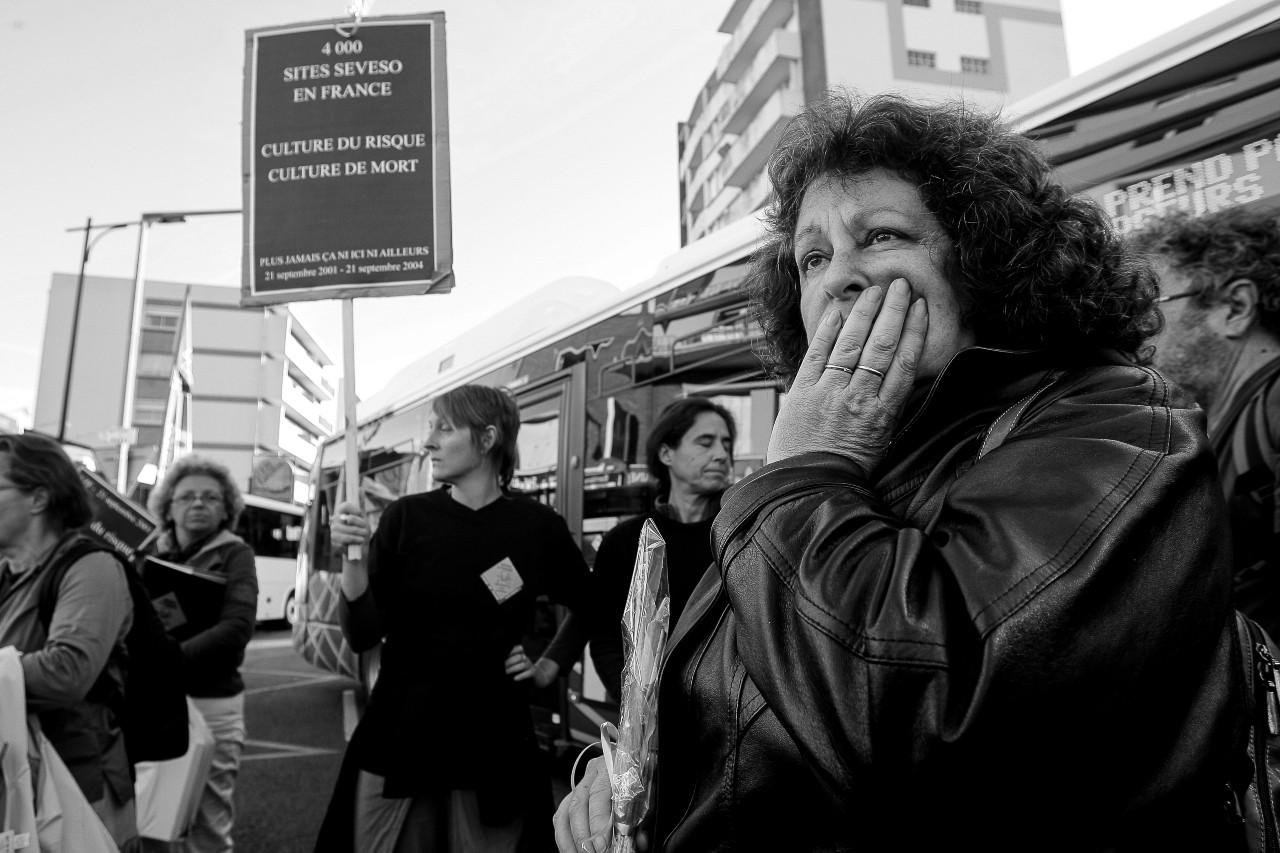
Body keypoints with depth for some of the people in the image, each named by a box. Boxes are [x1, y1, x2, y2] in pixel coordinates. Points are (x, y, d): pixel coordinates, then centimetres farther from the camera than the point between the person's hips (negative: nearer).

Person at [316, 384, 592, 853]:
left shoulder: (536, 524, -5)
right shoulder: (406, 517, -5)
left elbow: (587, 609, 11)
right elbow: (363, 635, -7)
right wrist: (352, 556, -20)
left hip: (495, 744, 0)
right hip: (399, 740, 1)